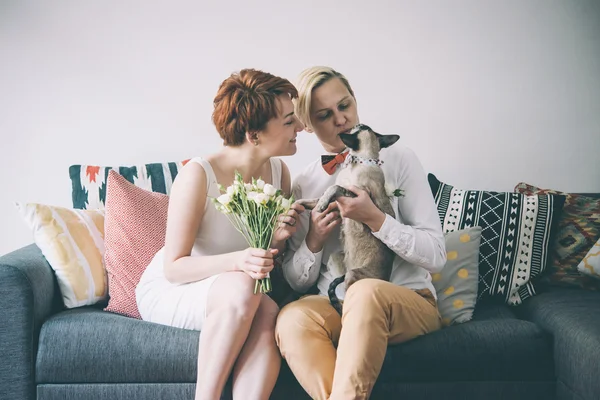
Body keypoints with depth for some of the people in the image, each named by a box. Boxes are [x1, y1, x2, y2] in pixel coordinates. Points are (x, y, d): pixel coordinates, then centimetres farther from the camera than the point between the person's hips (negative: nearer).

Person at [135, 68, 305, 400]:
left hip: (237, 296, 5)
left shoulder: (279, 172, -5)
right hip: (168, 291, -4)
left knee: (269, 313, -30)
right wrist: (237, 261, -36)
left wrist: (278, 241, -18)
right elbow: (174, 268, -20)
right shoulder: (198, 174, -23)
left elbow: (270, 259, 6)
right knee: (241, 287, -35)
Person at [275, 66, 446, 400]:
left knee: (366, 292, -37)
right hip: (334, 303, 2)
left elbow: (436, 255, -7)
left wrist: (374, 219, -19)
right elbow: (298, 282, 9)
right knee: (292, 318, -32)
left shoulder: (397, 158, -1)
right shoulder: (304, 185, 8)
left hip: (409, 299, -2)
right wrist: (313, 240, -10)